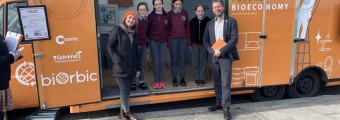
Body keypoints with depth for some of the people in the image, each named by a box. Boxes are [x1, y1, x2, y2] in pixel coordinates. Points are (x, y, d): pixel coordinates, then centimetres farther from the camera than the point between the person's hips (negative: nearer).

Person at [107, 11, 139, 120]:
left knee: (126, 90, 11)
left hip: (131, 68, 6)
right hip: (120, 67, -6)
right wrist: (116, 60, -16)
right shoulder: (117, 30, -5)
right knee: (124, 90, -1)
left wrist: (137, 68, 14)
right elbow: (109, 46, -8)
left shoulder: (133, 34, 13)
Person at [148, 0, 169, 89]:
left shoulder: (166, 16, 6)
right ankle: (156, 81, 7)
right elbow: (148, 29, 4)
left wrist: (167, 39, 7)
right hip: (154, 42, -2)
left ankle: (161, 81, 10)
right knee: (156, 62, -2)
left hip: (163, 42, 2)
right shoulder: (151, 16, -1)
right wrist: (151, 38, 2)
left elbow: (168, 29, 12)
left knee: (162, 62, 3)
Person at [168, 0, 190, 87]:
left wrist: (189, 40, 3)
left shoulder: (185, 13, 6)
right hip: (173, 39, -1)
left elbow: (187, 27, 7)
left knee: (182, 59, 5)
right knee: (174, 60, 4)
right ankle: (174, 79, 12)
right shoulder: (170, 14, 2)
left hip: (183, 39, 1)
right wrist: (168, 41, -4)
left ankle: (182, 78, 12)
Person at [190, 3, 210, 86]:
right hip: (195, 45, 2)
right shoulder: (192, 21, 2)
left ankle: (202, 79, 15)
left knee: (203, 62, 5)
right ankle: (196, 79, 16)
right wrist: (189, 43, 4)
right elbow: (190, 33, 7)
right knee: (195, 62, 6)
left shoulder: (208, 21, -5)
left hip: (204, 44, -2)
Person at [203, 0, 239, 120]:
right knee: (216, 82, 12)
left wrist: (221, 51, -16)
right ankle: (219, 102, 25)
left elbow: (234, 39, -9)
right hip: (213, 57, 5)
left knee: (225, 82, -8)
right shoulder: (209, 23, 12)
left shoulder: (231, 21, 0)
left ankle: (226, 107, -4)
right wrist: (212, 51, -7)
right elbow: (205, 40, 11)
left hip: (226, 56, -4)